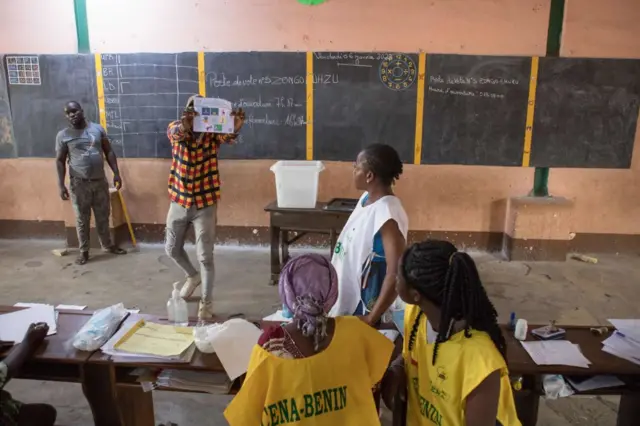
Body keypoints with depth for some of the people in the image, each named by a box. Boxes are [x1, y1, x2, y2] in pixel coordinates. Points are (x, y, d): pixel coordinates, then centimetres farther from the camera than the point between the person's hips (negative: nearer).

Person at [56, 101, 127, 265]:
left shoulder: (97, 129, 3)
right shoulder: (63, 135, -3)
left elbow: (109, 152, 5)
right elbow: (60, 161, -2)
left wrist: (116, 174, -1)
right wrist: (61, 185, -8)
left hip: (100, 181, 2)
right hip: (79, 184, -2)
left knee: (103, 217, 14)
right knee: (82, 220, 7)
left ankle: (107, 245, 30)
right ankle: (84, 251, 20)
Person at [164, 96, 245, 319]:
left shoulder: (213, 133, -9)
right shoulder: (177, 130, -5)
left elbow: (228, 135, -31)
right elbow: (176, 132, -30)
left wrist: (236, 125, -56)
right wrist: (184, 124, -55)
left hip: (205, 205, -3)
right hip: (179, 202, 3)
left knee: (205, 256, 0)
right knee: (172, 248, 17)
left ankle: (206, 302, 15)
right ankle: (193, 276, 45)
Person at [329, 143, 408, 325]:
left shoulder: (388, 215, -28)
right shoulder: (367, 198, -1)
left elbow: (396, 274, -30)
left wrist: (371, 318, -24)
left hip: (364, 302, -8)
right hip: (347, 294, 8)